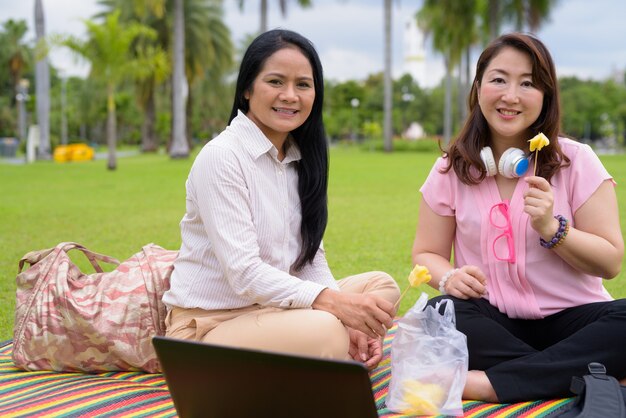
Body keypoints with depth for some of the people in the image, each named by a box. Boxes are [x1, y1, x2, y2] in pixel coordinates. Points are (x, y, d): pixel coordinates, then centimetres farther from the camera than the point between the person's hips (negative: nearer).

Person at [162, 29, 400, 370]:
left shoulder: (301, 158, 9)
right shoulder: (219, 157, -16)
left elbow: (310, 256, 6)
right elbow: (244, 272, -24)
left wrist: (348, 320, -11)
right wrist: (332, 302, -33)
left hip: (271, 307, 8)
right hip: (209, 325, -8)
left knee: (382, 286, 2)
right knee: (324, 332, -32)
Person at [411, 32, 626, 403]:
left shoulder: (577, 162, -1)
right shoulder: (451, 170, 4)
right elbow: (427, 253, 7)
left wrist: (552, 229, -19)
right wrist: (448, 277, -17)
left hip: (569, 318, 0)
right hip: (493, 320, 1)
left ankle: (490, 383, -33)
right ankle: (583, 378, -27)